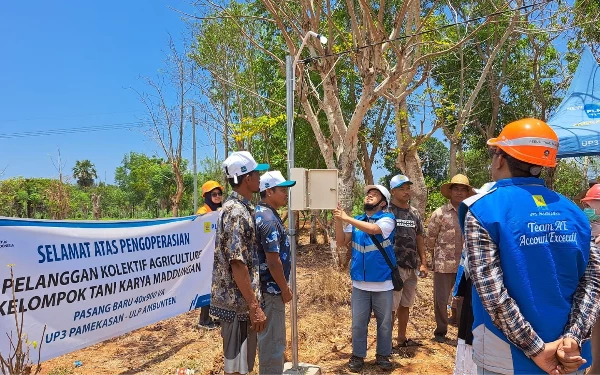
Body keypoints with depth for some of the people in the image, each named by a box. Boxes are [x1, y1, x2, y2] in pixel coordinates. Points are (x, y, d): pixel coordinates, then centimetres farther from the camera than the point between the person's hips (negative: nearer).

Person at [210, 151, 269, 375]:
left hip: (236, 299, 10)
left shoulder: (237, 207, 10)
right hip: (238, 302, -10)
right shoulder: (237, 212, -21)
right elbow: (238, 265, -24)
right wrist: (254, 306, -20)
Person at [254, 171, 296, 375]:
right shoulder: (269, 219, -22)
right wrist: (285, 289, -12)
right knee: (273, 341, 4)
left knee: (268, 338, 21)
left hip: (265, 286, 10)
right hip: (271, 288, -10)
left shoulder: (259, 213, 9)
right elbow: (273, 261, -24)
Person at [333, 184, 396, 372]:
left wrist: (347, 218, -27)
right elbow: (341, 242, -3)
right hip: (360, 283, 3)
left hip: (383, 283, -2)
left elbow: (373, 229, -28)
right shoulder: (356, 220, 6)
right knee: (358, 323, 10)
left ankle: (383, 355, 29)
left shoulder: (387, 219, -7)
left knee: (384, 323, 12)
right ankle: (358, 356, 25)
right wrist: (338, 220, -16)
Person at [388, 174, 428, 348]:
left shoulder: (415, 213, 11)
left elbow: (419, 238, 16)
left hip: (412, 267, 7)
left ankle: (402, 338, 30)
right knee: (391, 307, -2)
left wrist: (423, 263, 10)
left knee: (405, 305, 17)